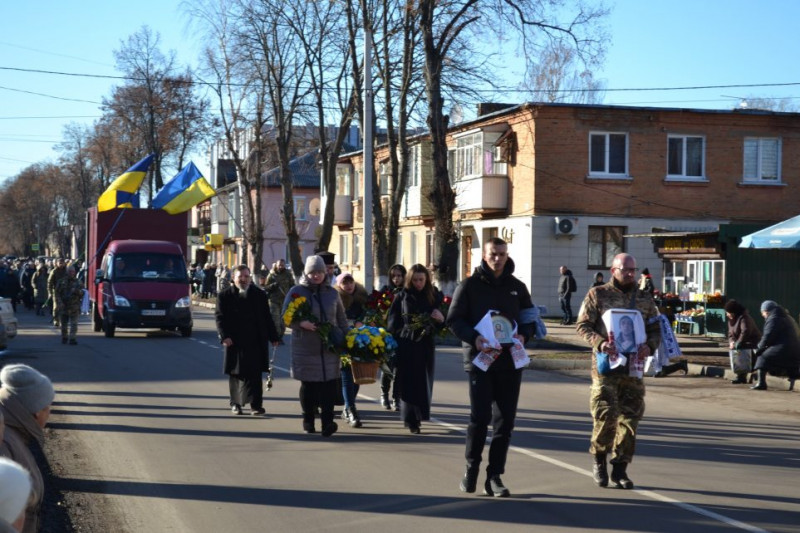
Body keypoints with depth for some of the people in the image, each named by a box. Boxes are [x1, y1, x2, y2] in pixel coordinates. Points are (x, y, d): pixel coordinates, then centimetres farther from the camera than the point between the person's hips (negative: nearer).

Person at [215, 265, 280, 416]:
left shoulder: (259, 294, 8)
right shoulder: (225, 296, 3)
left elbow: (267, 317, 10)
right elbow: (220, 317, -2)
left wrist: (273, 336, 6)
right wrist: (224, 336, -15)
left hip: (256, 341, 0)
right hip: (235, 341, 0)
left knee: (255, 373, -5)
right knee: (236, 374, 9)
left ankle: (256, 405, -5)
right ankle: (235, 403, 22)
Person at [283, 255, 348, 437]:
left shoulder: (332, 293, 11)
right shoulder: (296, 292, 2)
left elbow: (341, 319, 17)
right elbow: (286, 317, 0)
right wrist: (301, 323, -18)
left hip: (330, 347, 2)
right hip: (305, 348, -2)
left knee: (329, 384, -8)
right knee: (308, 386, 4)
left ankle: (327, 422, -10)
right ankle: (308, 421, 20)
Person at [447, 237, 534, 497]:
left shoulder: (517, 287, 11)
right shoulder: (470, 285, 1)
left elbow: (530, 318, 16)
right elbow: (454, 320, -2)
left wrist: (523, 335, -6)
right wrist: (473, 338, -20)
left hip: (510, 361, 3)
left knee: (505, 420, 4)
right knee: (480, 417, -8)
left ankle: (494, 476, 11)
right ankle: (472, 468, 13)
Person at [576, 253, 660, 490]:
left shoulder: (645, 299, 13)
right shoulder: (597, 295, 3)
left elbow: (655, 329, 15)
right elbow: (583, 326, -2)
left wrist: (649, 346, -7)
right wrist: (600, 343, -19)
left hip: (634, 368, 4)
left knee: (630, 418, 3)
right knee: (606, 415, -11)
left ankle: (620, 469, 14)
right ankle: (599, 459, 14)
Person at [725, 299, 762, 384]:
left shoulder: (744, 318, -20)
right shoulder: (731, 320, 9)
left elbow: (745, 332, -32)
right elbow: (730, 333, 9)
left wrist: (737, 344, -32)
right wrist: (732, 341, -13)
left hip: (752, 343, -10)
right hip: (743, 344, 10)